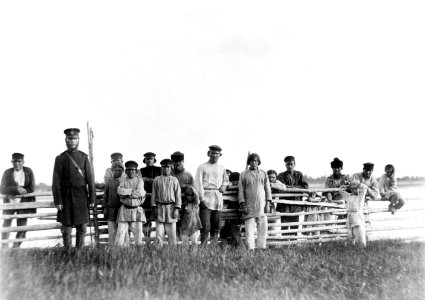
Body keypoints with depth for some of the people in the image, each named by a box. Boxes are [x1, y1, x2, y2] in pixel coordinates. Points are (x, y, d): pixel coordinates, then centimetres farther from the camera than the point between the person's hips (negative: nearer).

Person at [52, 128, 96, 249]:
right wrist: (57, 201, -8)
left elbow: (90, 179, 5)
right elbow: (56, 181, -2)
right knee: (67, 227, 2)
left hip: (81, 195, 2)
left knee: (82, 227, 4)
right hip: (66, 196, -2)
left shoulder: (84, 157, 6)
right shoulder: (60, 158, 1)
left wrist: (92, 198, -1)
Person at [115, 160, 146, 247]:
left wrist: (126, 193, -8)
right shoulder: (123, 180, 7)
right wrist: (133, 191, -12)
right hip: (125, 210, 0)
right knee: (121, 233, -6)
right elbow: (119, 191, -11)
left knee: (138, 232, -1)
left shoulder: (139, 180, 5)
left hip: (137, 210, 0)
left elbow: (140, 192, -12)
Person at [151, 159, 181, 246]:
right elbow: (154, 194, 8)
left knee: (172, 232, 2)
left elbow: (178, 195, 2)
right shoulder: (157, 180, 7)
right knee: (159, 233, 0)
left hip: (171, 207, -1)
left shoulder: (174, 180, 4)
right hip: (160, 207, 1)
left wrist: (176, 209, -5)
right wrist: (154, 208, 2)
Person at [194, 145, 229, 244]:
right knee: (205, 226, -11)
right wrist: (201, 199, -12)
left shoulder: (222, 168, 17)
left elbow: (226, 180, 33)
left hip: (218, 198, 4)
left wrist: (223, 186, 9)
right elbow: (198, 184, -3)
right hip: (206, 198, -4)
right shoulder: (202, 167, 4)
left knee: (216, 226, 5)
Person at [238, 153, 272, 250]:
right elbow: (241, 191, 4)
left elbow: (268, 189, 11)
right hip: (249, 207, -2)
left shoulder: (264, 174, 13)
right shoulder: (244, 175, 7)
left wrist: (268, 204, 2)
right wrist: (243, 205, -5)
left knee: (263, 229, -1)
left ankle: (261, 248, 5)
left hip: (262, 206, 2)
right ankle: (250, 249, -3)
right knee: (249, 230, -4)